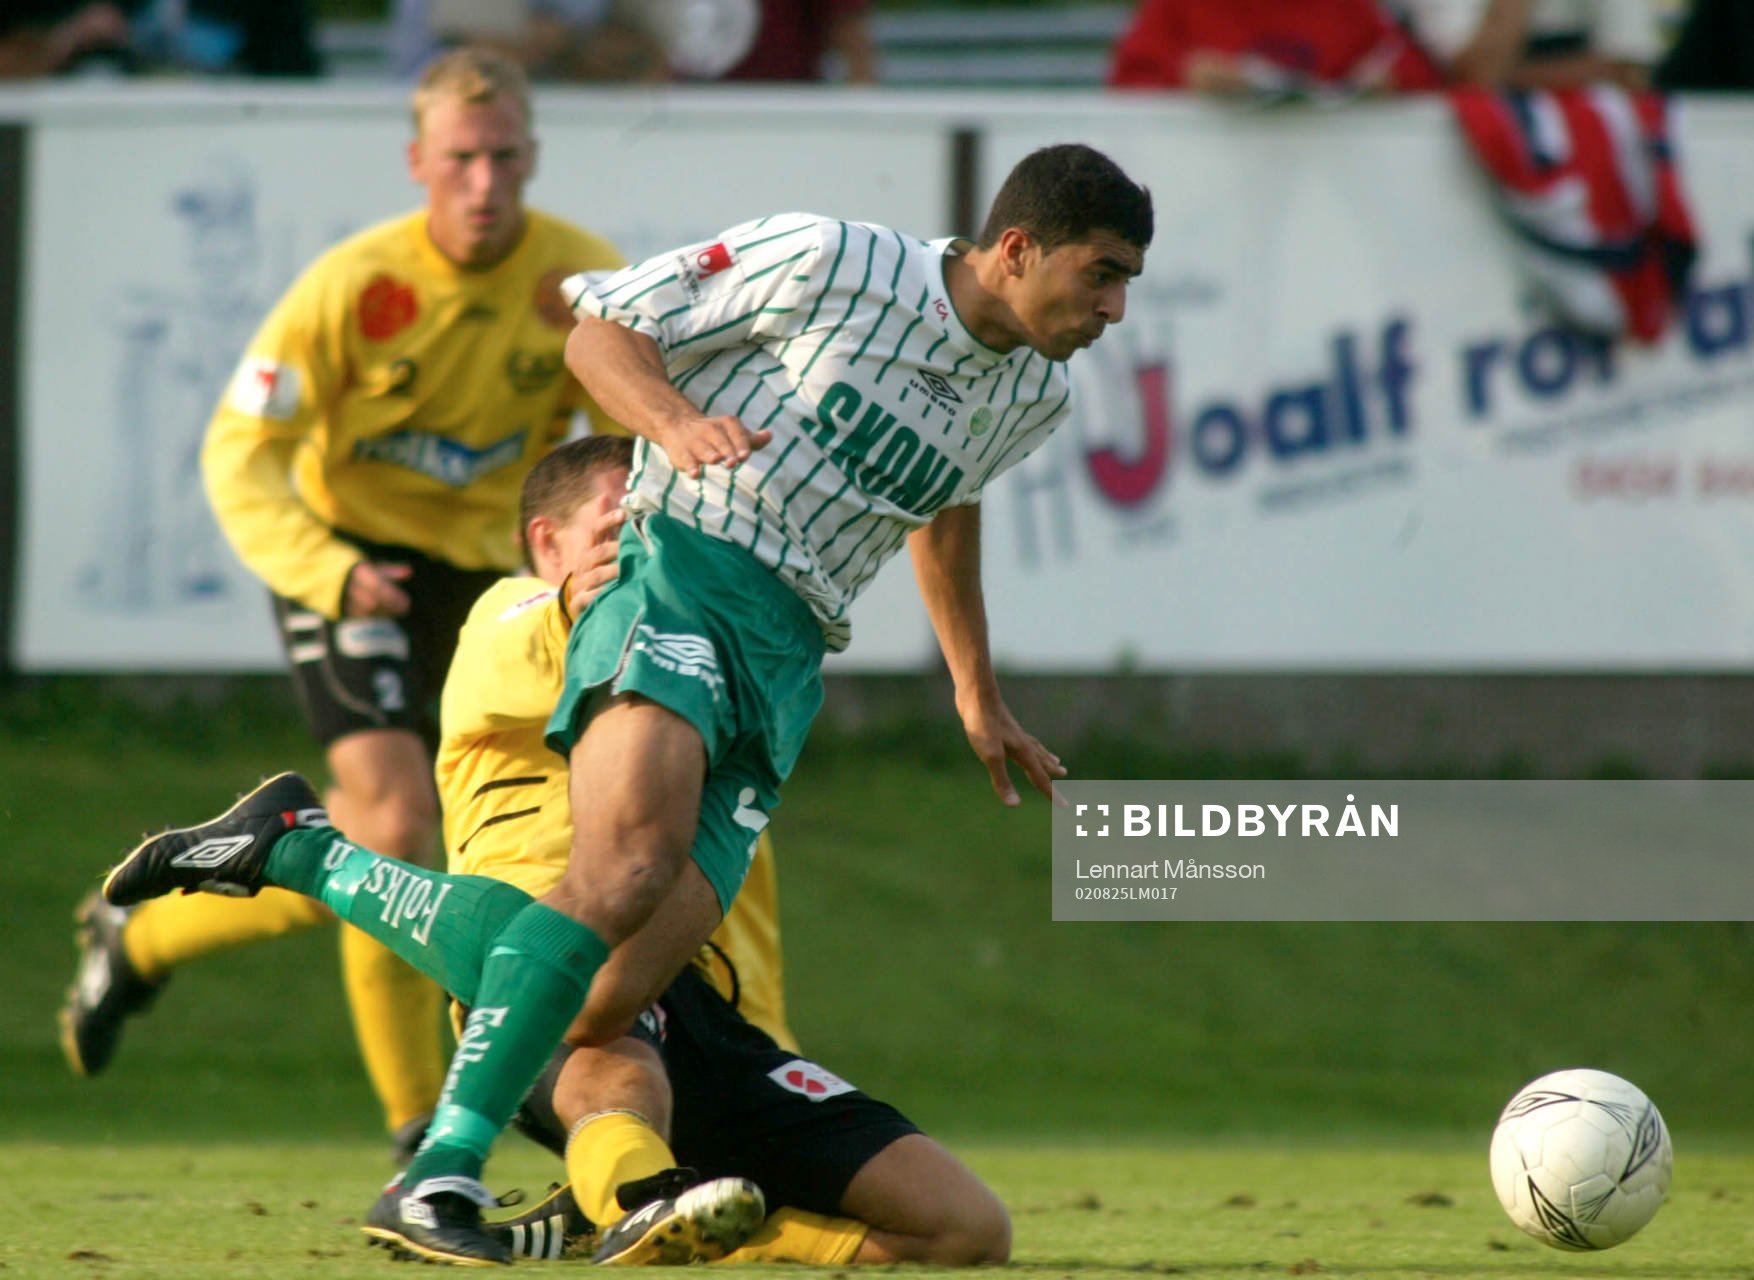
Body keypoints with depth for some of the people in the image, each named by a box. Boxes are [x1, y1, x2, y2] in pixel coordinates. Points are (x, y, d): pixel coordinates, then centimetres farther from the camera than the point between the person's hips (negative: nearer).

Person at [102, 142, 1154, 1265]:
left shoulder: (1033, 396, 15)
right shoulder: (834, 261, -5)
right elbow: (604, 329, 1)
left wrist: (978, 696, 44)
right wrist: (677, 423, -18)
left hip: (788, 661, 6)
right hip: (684, 577, -6)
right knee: (630, 862, -33)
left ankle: (293, 849, 3)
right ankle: (443, 1177, -33)